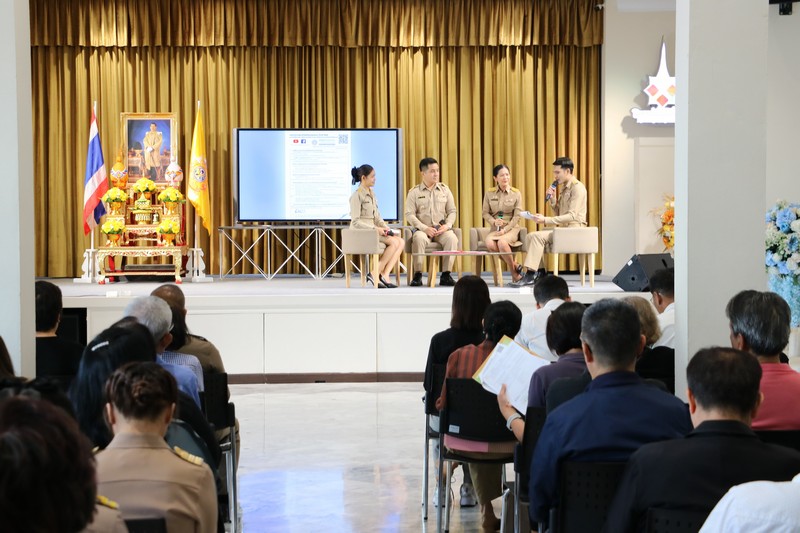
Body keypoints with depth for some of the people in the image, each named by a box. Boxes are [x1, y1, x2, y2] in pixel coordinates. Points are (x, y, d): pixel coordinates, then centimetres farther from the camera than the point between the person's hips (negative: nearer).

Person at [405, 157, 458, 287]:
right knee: (419, 238, -37)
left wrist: (447, 225, -8)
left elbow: (452, 211, 12)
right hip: (422, 229, -2)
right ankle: (417, 275, -29)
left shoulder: (445, 190, 13)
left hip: (442, 229, 2)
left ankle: (446, 275, -25)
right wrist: (425, 228, -15)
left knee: (452, 238, -31)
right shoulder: (414, 192, 6)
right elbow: (409, 214, -2)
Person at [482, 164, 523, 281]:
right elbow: (485, 213, 7)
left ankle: (514, 273, -15)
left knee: (502, 242, -37)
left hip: (511, 228, -2)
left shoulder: (516, 193, 2)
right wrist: (494, 222, -15)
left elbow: (517, 216, -2)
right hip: (495, 229, 2)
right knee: (489, 243, -34)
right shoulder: (489, 193, 7)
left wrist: (505, 230, -14)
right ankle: (515, 266, -15)